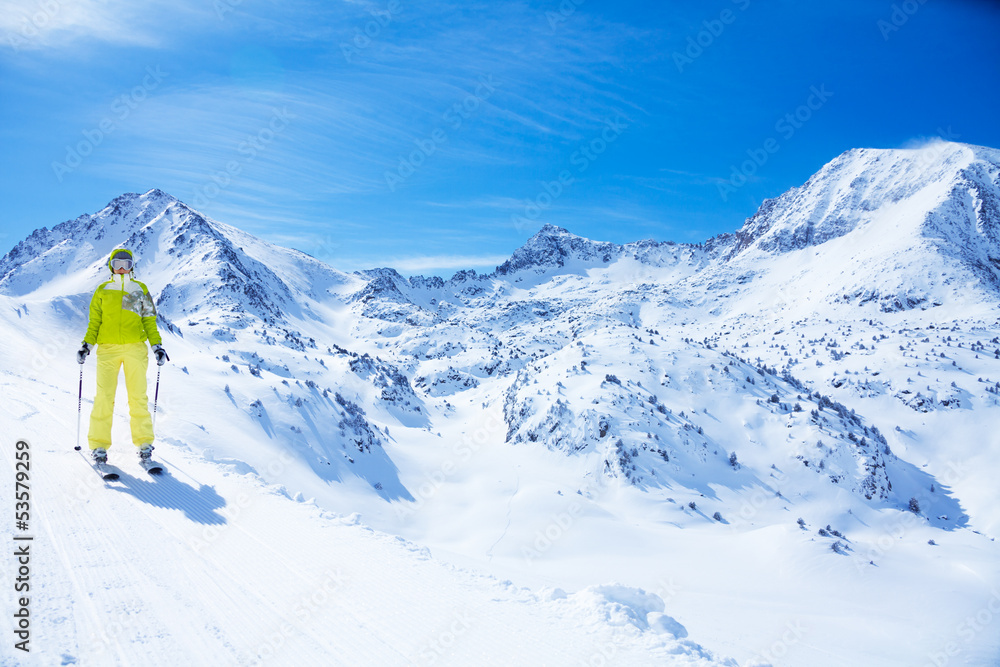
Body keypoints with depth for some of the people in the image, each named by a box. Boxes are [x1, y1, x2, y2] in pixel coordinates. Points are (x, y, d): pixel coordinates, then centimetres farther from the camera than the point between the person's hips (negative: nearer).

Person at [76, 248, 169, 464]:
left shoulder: (140, 289, 13)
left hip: (135, 348, 0)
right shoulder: (103, 290, 14)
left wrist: (157, 346, 3)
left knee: (138, 397, -3)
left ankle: (144, 443, 3)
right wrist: (86, 345, 3)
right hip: (108, 348, 0)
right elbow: (94, 322, 15)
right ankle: (99, 445, 3)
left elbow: (149, 321, 13)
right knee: (104, 397, -5)